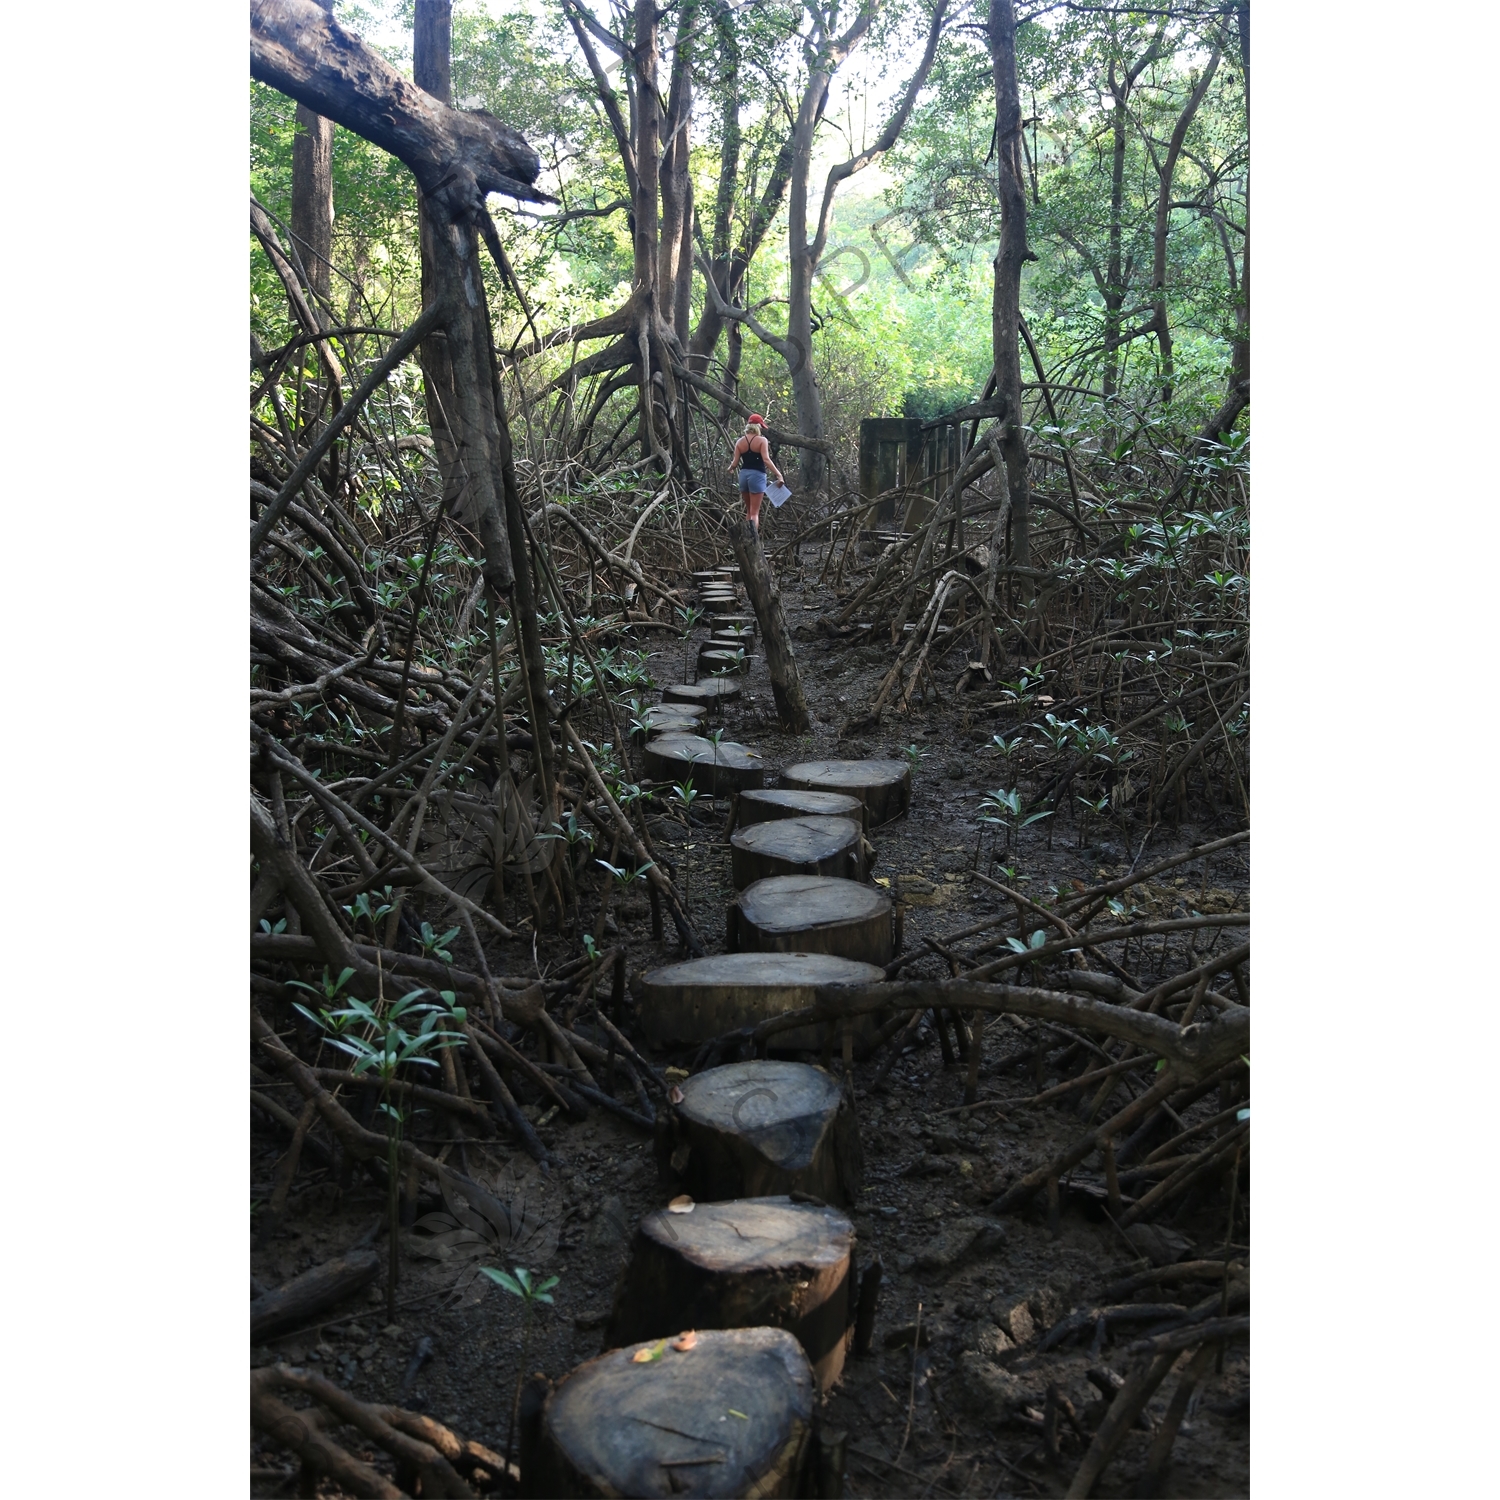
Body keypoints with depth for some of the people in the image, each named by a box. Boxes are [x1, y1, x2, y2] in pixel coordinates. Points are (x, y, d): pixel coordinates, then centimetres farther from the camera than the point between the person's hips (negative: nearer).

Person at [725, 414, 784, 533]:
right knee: (755, 512, -5)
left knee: (749, 510, 19)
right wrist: (778, 475, -19)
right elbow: (766, 460, -16)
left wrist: (729, 469, 26)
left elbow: (735, 462, 4)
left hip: (744, 474, 4)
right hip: (757, 475, -4)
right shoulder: (761, 440, -6)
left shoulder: (740, 442, 6)